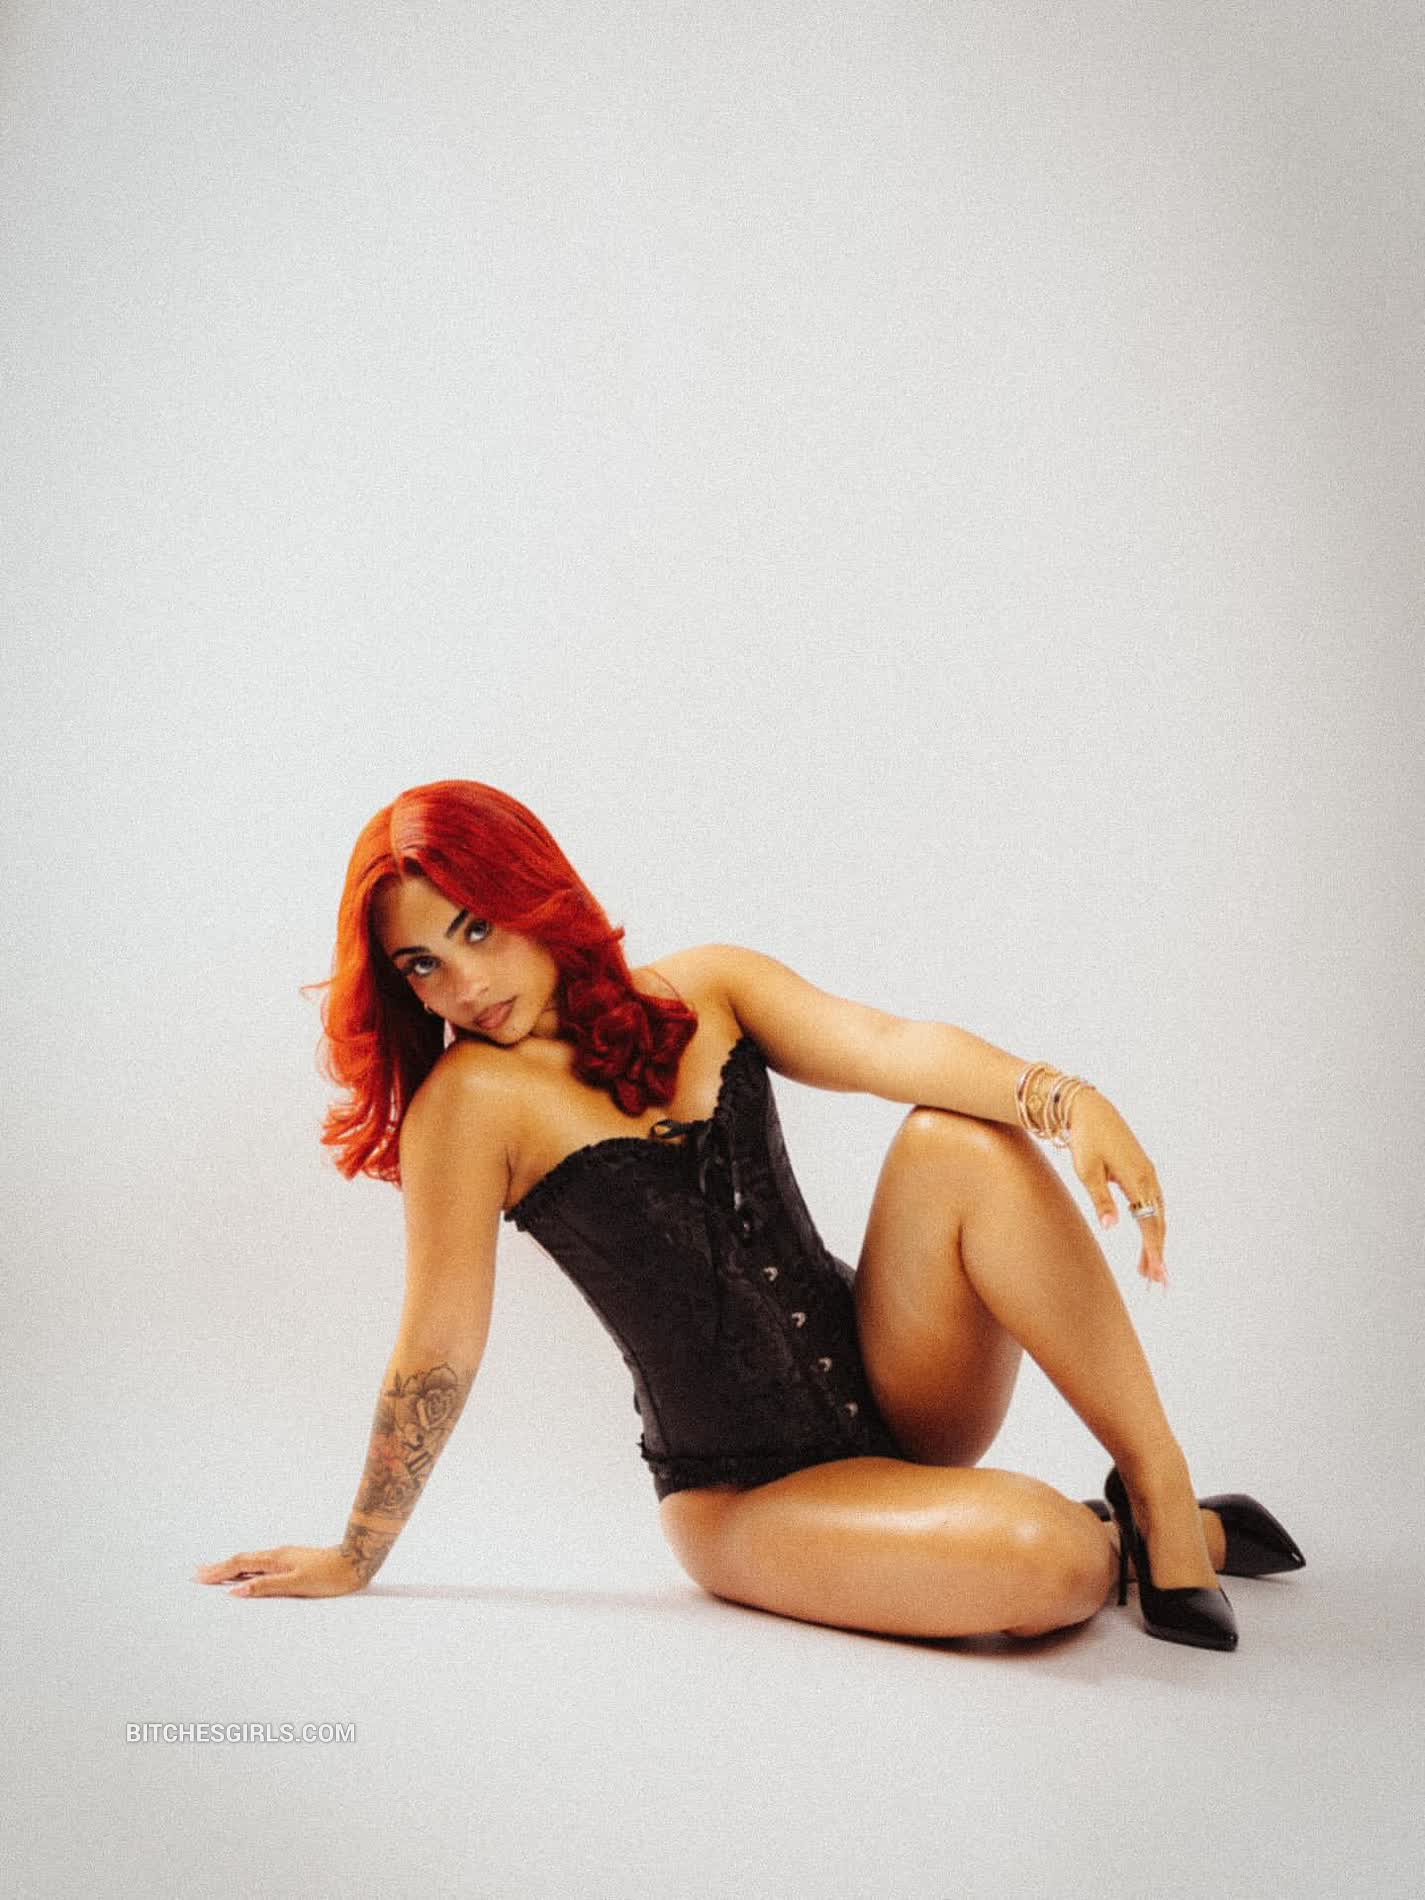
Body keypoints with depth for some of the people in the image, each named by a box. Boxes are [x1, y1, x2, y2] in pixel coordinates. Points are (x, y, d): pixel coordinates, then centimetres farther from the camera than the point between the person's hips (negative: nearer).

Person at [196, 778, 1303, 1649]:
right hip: (744, 1497, -4)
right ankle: (1119, 1550, 7)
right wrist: (356, 1557, -2)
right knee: (1042, 1560, -30)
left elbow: (888, 1047, -15)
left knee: (967, 1143, -23)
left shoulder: (704, 991, 1)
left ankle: (1165, 1501, -11)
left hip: (887, 1387, 5)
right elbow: (439, 1354, -7)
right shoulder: (475, 1098, -12)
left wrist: (1056, 1093, -32)